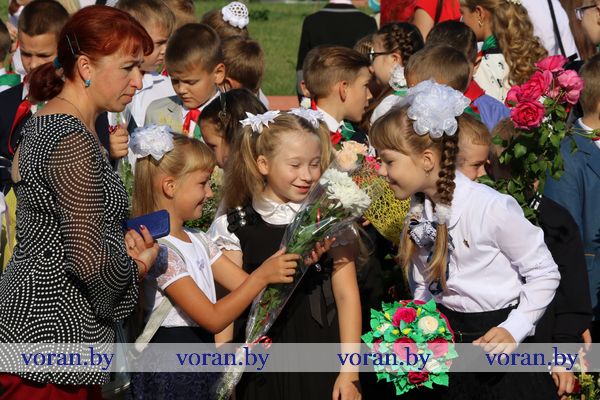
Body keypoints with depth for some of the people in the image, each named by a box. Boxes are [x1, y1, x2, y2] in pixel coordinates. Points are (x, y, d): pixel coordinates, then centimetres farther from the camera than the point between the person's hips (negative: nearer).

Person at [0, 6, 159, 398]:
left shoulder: (43, 123, 14)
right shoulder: (74, 140, -18)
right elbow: (89, 263, -23)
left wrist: (123, 243, 7)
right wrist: (137, 264, -3)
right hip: (54, 336, -10)